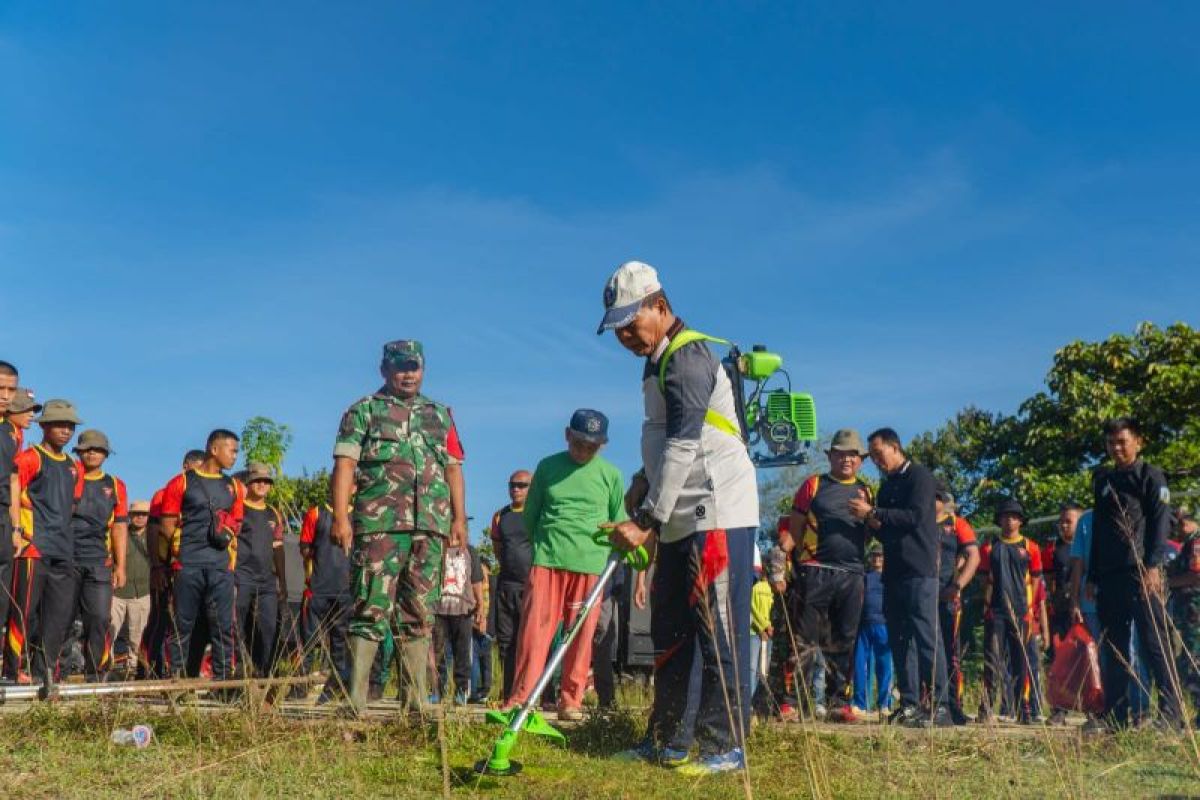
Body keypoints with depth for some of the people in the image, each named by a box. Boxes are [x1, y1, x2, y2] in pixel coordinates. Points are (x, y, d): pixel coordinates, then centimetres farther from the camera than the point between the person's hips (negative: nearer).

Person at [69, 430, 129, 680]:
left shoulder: (115, 486, 14)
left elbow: (119, 527, 14)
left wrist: (120, 565, 8)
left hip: (99, 562, 2)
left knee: (100, 618, -5)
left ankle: (95, 675, 2)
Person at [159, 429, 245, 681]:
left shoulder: (234, 487, 18)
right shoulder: (182, 483, 4)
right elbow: (168, 526, 3)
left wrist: (229, 531, 4)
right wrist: (182, 547, -3)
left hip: (221, 565, 4)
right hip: (188, 565, -4)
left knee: (223, 624, -1)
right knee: (182, 624, -1)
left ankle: (223, 679, 2)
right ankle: (175, 679, 3)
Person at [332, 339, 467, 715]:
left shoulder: (440, 416, 21)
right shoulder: (364, 411, 9)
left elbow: (453, 469, 19)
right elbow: (345, 463, 0)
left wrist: (459, 518, 8)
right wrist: (340, 516, -11)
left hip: (430, 528, 4)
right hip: (379, 525, -4)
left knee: (419, 614, 6)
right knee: (371, 610, -9)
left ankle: (416, 702, 10)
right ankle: (355, 701, -8)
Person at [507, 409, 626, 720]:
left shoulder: (611, 475, 9)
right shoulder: (547, 467, 10)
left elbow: (620, 523, 17)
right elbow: (530, 515, 18)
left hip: (590, 564, 0)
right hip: (547, 560, 0)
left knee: (581, 635, 1)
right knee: (535, 628, -6)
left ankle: (571, 700, 10)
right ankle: (520, 698, -3)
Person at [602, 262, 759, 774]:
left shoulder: (688, 357, -14)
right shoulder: (660, 362, 17)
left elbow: (683, 446, -22)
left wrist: (646, 520, -23)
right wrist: (645, 490, 14)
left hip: (718, 516, -11)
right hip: (681, 521, 11)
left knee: (719, 633, -6)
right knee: (669, 632, 15)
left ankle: (724, 747, 2)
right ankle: (663, 740, 24)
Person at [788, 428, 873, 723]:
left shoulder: (866, 491, 18)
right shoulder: (813, 485, 8)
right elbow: (795, 528, 5)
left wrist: (868, 513, 4)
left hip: (852, 576, 4)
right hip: (816, 572, -4)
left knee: (844, 642, 7)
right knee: (805, 639, -6)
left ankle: (838, 702, 13)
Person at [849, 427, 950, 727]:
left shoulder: (919, 477, -2)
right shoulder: (887, 486, 22)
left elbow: (916, 516, -16)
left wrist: (872, 512, -14)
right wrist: (872, 521, 2)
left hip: (919, 572, -8)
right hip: (893, 573, 8)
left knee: (926, 637, -11)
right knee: (899, 640, 5)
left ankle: (940, 706, -10)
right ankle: (909, 705, 8)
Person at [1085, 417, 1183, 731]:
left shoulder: (1150, 476, 3)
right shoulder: (1103, 479, 20)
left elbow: (1161, 522, -7)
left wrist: (1153, 566, -17)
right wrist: (1092, 576, 17)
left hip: (1141, 573, -6)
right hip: (1109, 576, 6)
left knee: (1154, 643, -8)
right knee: (1113, 648, 6)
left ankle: (1172, 711, -7)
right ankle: (1115, 714, 9)